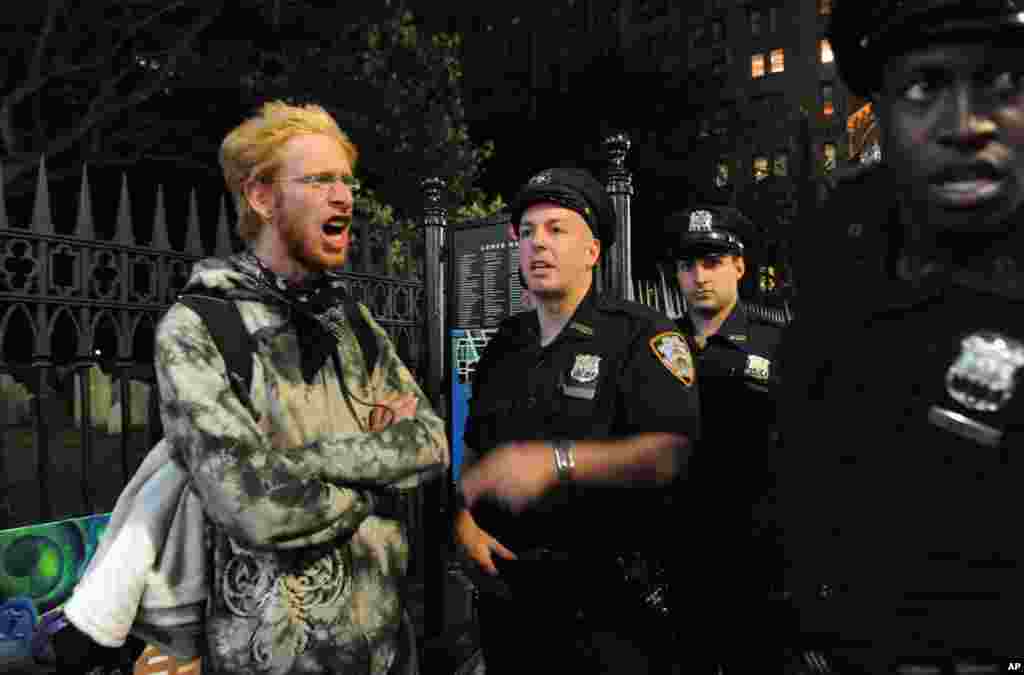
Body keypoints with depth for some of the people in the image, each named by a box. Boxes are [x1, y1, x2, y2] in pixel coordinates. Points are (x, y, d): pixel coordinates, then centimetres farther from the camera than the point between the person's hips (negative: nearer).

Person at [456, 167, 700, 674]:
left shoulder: (643, 337, -9)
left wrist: (556, 461, -32)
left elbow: (672, 452, -23)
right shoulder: (503, 347, 10)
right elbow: (474, 452, 16)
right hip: (506, 590, 6)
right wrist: (462, 517, -2)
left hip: (607, 601, -5)